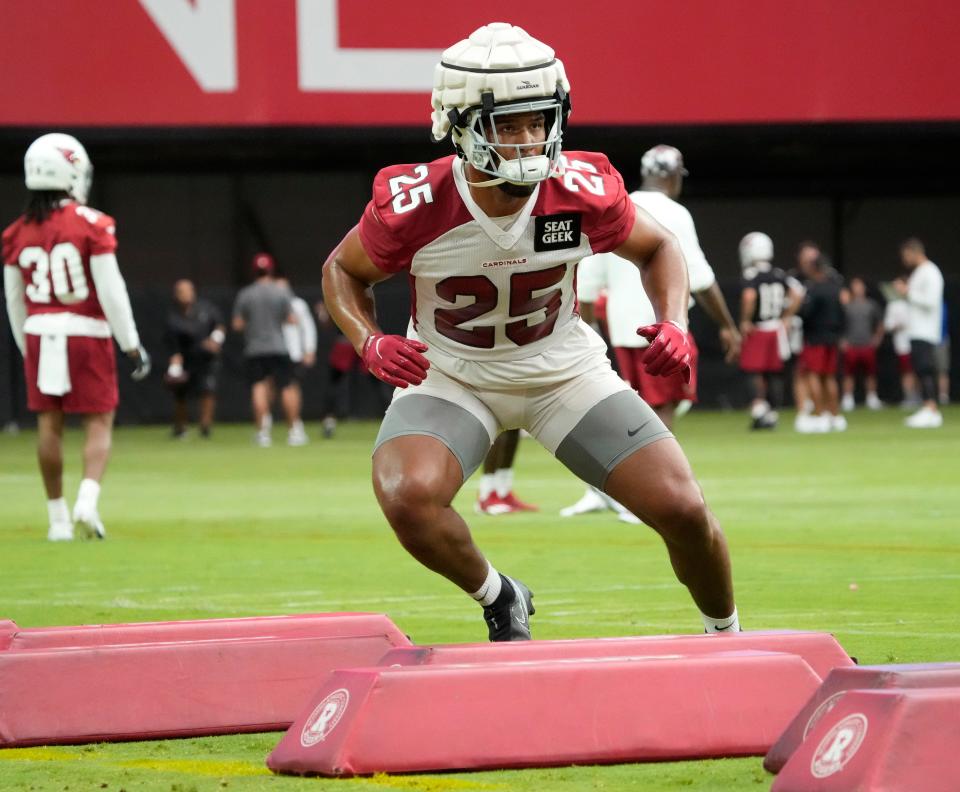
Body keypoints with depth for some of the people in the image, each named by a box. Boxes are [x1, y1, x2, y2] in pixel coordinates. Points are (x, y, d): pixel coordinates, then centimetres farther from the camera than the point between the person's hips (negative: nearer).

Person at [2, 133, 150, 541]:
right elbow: (111, 290, -11)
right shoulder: (92, 225, -10)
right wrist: (132, 344, -4)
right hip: (87, 334, -4)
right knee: (99, 421, 5)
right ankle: (87, 499, -14)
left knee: (49, 424, 9)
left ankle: (58, 516, 12)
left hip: (40, 336, 4)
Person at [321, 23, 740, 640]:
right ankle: (500, 602, 1)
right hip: (451, 375, -1)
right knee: (408, 498, -31)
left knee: (683, 511, -9)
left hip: (564, 370, 1)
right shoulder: (413, 207, -26)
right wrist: (371, 343, -23)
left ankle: (727, 636, 23)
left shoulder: (582, 192, -22)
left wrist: (675, 324, -18)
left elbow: (657, 249, 1)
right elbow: (345, 271, -4)